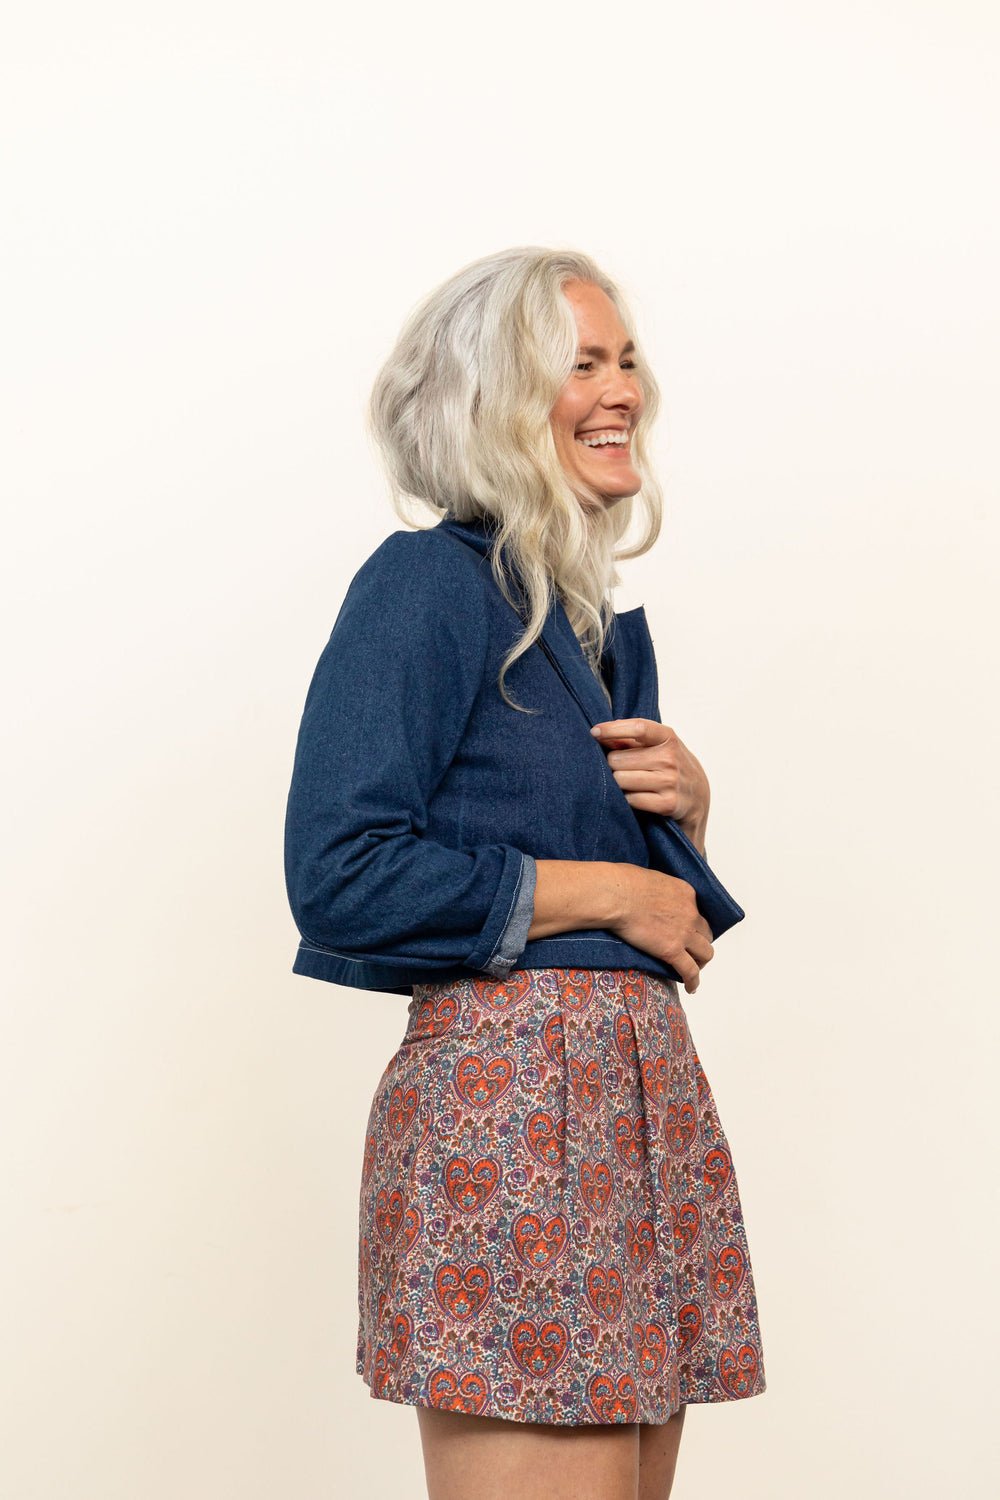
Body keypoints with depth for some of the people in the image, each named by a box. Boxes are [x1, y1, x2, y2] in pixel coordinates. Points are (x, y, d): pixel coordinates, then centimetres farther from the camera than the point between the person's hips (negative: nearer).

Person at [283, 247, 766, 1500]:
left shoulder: (608, 621, 18)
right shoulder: (427, 583, -7)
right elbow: (340, 876, -16)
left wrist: (686, 810, 3)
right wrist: (602, 888, -9)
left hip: (649, 1092, 8)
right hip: (509, 1094, -8)